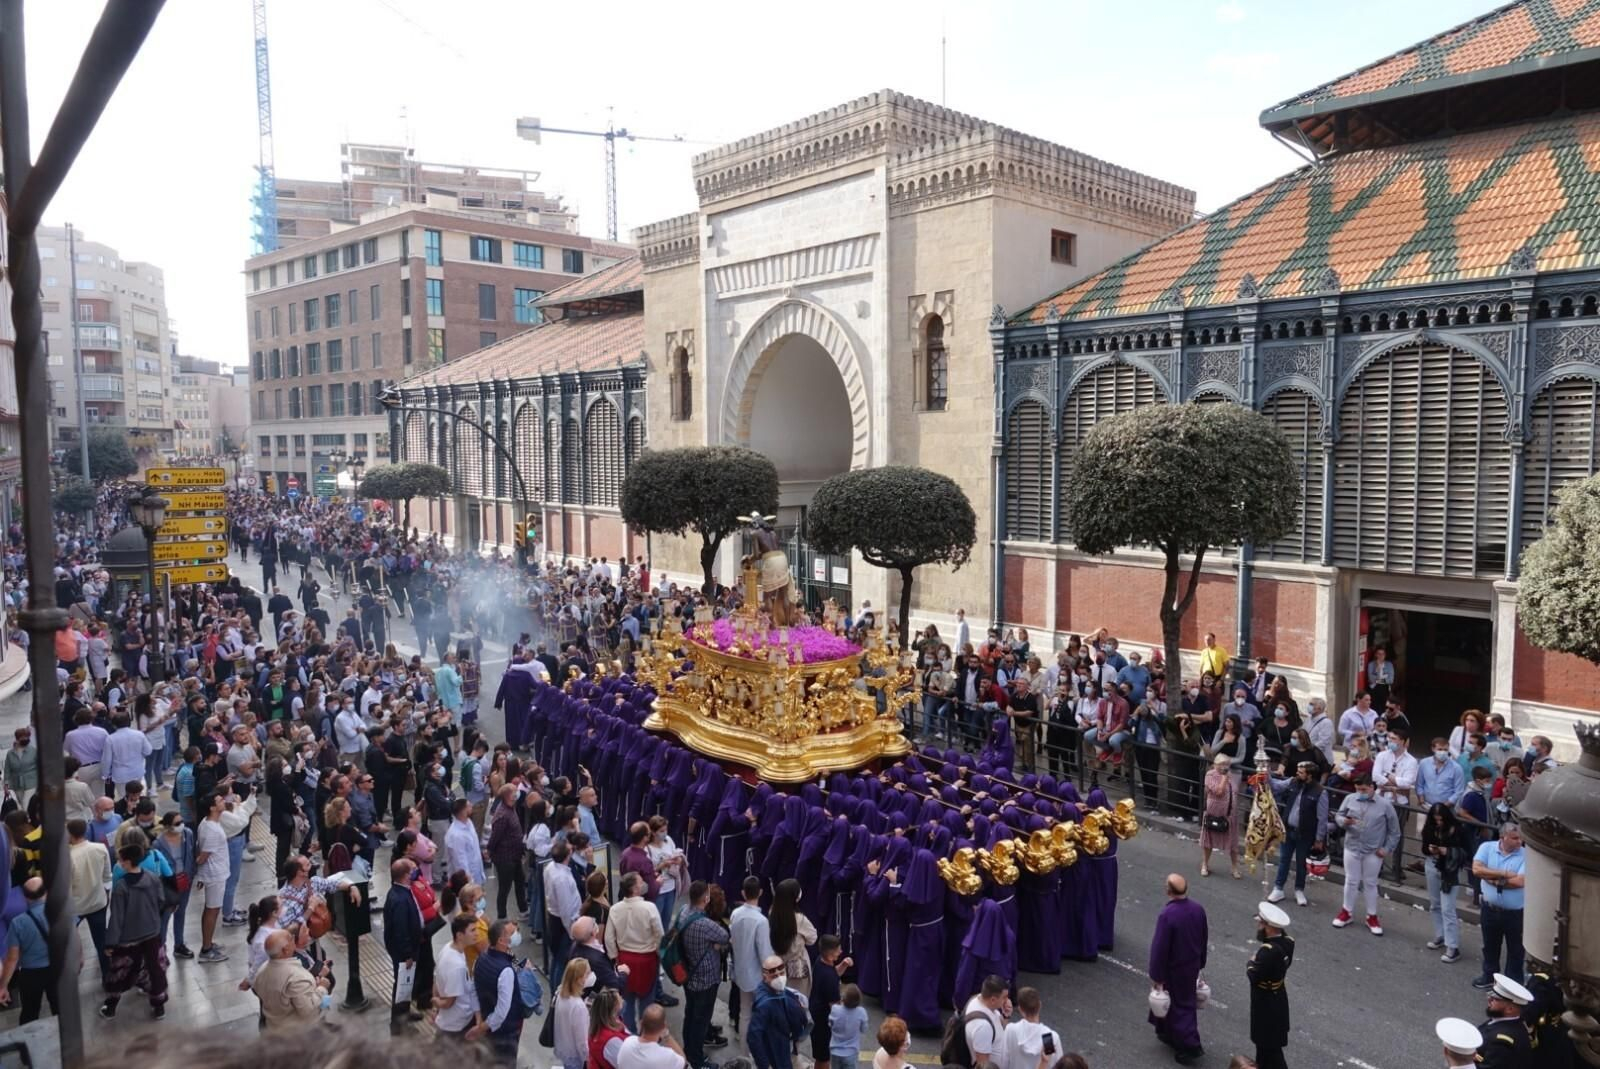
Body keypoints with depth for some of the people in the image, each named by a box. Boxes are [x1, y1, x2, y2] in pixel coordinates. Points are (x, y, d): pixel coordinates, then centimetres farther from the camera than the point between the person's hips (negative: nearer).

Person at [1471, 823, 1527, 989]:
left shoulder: (1525, 856, -14)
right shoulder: (1487, 847, -6)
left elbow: (1519, 881, -23)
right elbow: (1476, 869, -17)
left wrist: (1495, 880, -14)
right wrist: (1505, 874, -20)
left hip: (1515, 913, -2)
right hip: (1490, 909, 3)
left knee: (1515, 950, 12)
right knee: (1490, 946, 20)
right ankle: (1489, 976, 38)